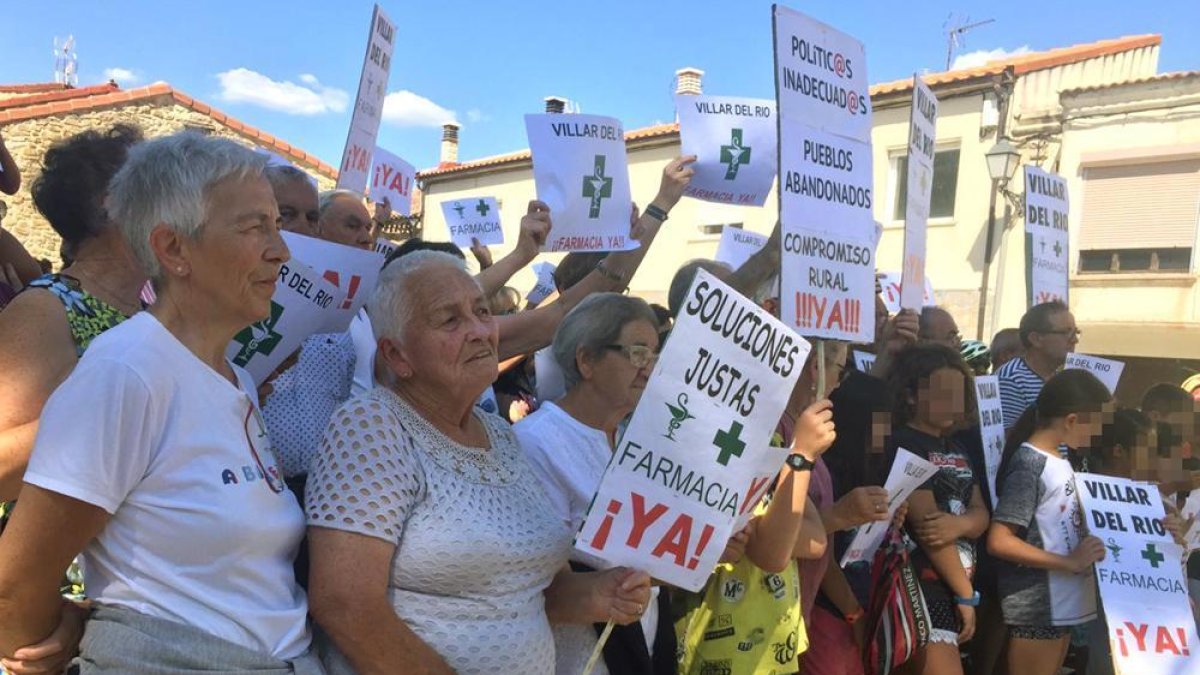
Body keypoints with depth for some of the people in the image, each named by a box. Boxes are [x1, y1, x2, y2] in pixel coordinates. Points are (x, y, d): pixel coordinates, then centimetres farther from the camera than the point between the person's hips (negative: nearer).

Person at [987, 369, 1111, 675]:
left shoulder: (1057, 460, 9)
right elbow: (999, 541, -23)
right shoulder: (1029, 464, -18)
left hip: (1060, 601, 9)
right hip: (1037, 606, -9)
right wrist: (1071, 562, -22)